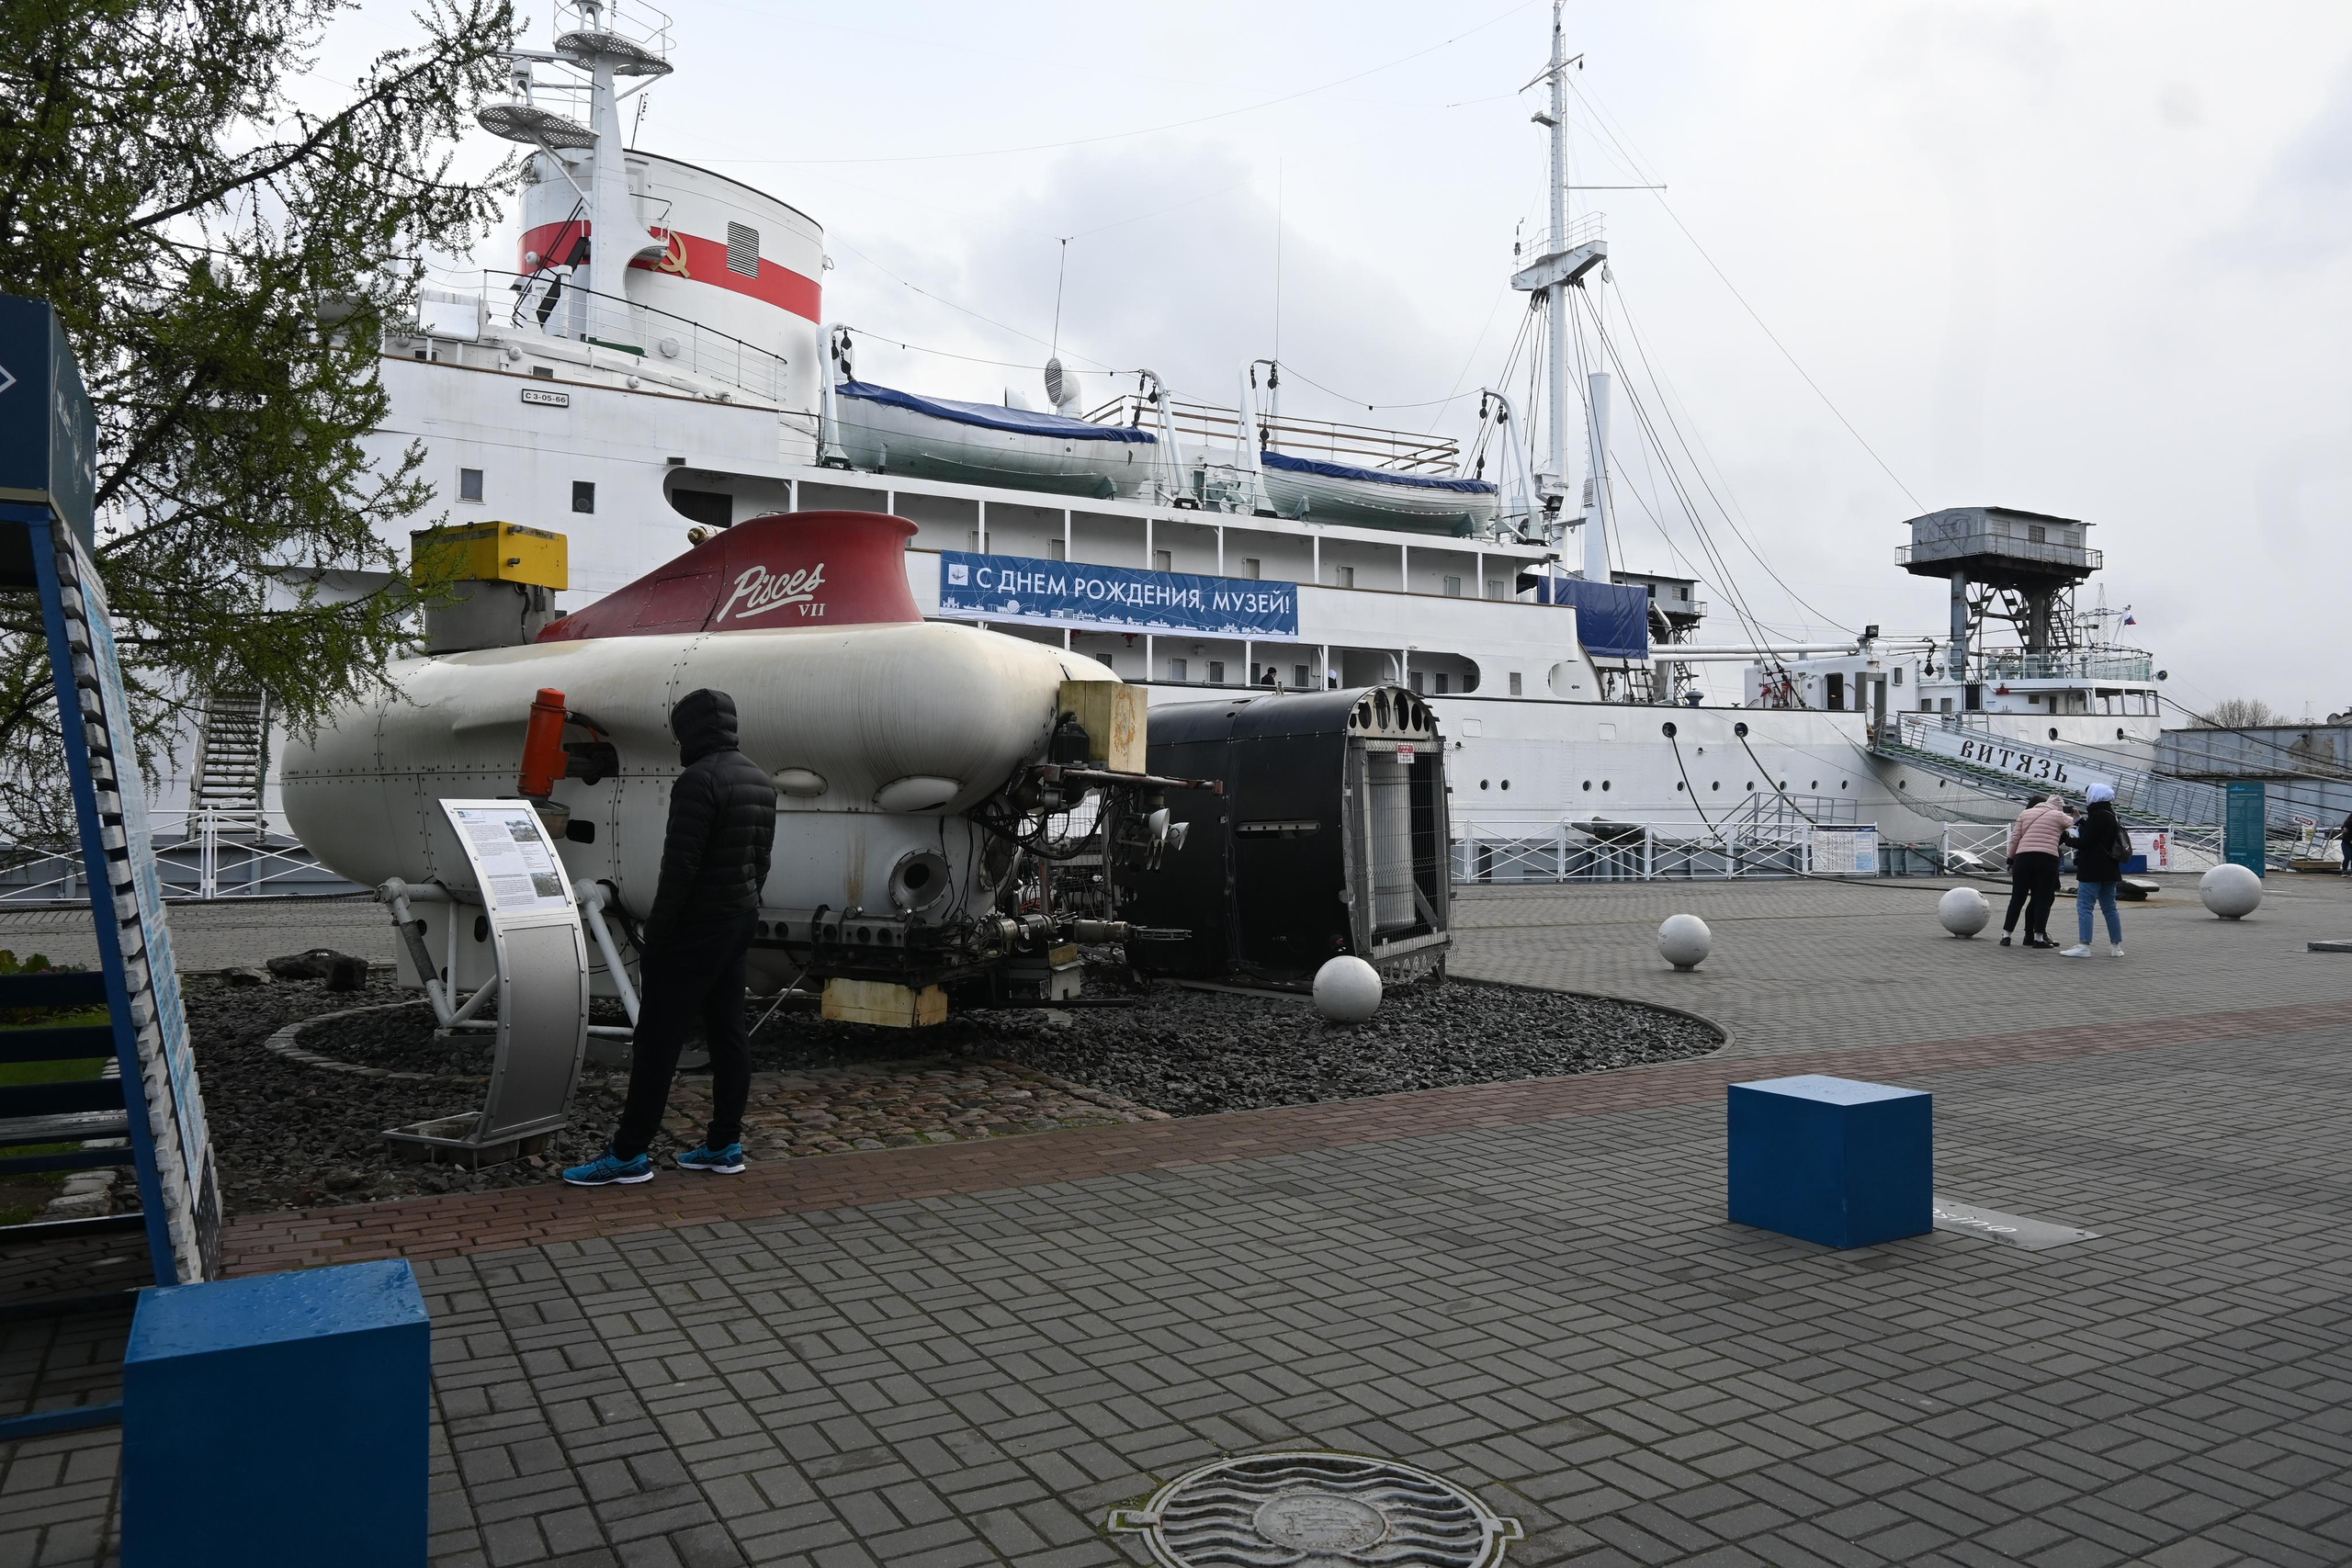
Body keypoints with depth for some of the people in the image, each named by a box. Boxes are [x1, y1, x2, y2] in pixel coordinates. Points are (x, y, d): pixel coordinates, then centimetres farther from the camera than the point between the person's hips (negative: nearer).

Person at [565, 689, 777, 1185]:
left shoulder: (699, 781, -18)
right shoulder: (760, 781, 11)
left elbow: (680, 869, -21)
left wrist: (654, 936, -16)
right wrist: (744, 912, 20)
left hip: (696, 926, -9)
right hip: (740, 921, 9)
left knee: (658, 1037, -3)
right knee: (728, 1032, 11)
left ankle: (629, 1153, 2)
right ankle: (725, 1144, 17)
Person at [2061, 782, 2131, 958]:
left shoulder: (2097, 816, -15)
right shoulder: (2113, 817, 15)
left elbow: (2086, 842, -18)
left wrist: (2068, 839, -3)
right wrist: (2080, 820, 19)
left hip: (2093, 871, -9)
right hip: (2110, 871, 9)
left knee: (2084, 906, -8)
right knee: (2110, 908, 13)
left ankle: (2084, 946, -12)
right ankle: (2116, 946, 17)